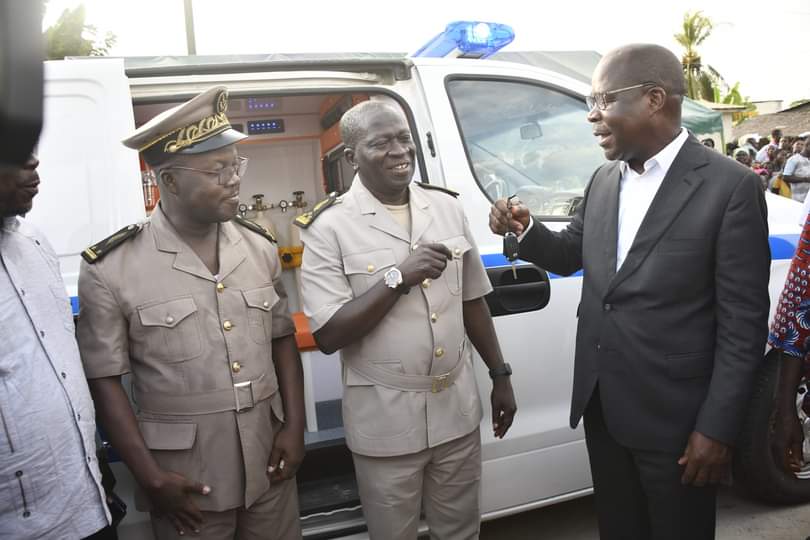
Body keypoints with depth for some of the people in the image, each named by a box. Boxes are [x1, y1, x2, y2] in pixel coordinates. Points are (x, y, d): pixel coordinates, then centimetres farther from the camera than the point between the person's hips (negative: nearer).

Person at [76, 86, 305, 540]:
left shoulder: (259, 246, 0)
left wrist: (295, 425, 1)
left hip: (269, 461, 4)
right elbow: (105, 381, -7)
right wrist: (151, 478, -8)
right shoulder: (110, 268, -12)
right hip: (185, 477, -3)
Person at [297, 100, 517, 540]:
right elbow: (328, 335, -17)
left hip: (457, 410, 4)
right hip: (386, 423, -4)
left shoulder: (447, 207, 3)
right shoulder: (330, 227, -13)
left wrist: (500, 376, 12)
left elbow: (472, 301, 10)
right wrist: (398, 278, -24)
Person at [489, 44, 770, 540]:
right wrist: (524, 230, -3)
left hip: (673, 418, -5)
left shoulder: (730, 187, -13)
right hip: (602, 405, 6)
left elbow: (743, 323, -13)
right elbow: (571, 255, 18)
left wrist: (717, 428, -13)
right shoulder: (604, 180, 5)